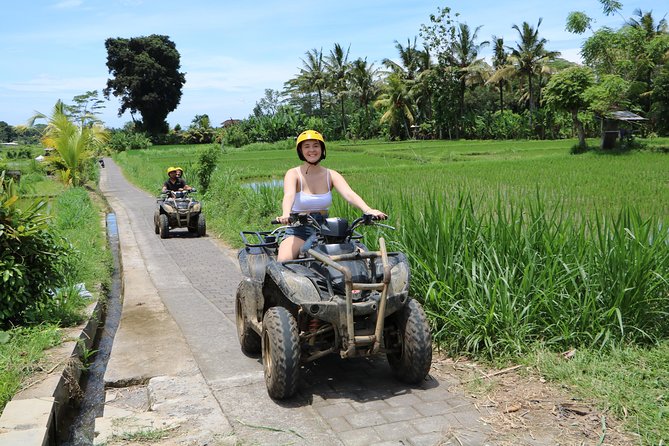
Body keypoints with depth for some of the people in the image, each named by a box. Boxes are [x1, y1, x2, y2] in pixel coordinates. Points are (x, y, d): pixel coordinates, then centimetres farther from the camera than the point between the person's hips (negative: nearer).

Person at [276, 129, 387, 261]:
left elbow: (349, 194, -14)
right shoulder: (293, 174, -5)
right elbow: (289, 195, -25)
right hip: (298, 231, -3)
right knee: (283, 262, -30)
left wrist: (368, 210, -34)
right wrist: (286, 214, -48)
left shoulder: (331, 175, 3)